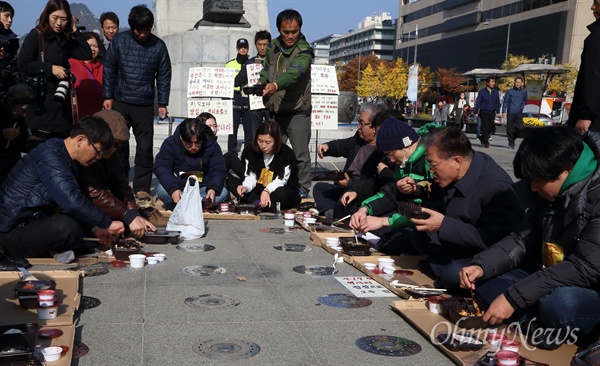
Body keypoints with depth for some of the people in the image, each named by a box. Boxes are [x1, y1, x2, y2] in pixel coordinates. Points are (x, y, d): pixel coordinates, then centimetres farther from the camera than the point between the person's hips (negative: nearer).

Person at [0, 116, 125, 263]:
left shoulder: (63, 157, 10)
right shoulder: (50, 155, -21)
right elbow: (71, 200, -34)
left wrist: (94, 228, 5)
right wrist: (107, 223, -24)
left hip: (34, 222, 10)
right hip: (12, 232, -10)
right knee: (67, 226, -34)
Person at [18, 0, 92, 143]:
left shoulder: (66, 39, 13)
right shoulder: (36, 35, -3)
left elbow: (86, 55, 0)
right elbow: (23, 65, -9)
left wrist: (74, 30, 1)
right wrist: (50, 68, -14)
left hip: (62, 102, 5)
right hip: (42, 102, -5)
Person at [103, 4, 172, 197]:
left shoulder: (158, 45, -3)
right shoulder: (119, 41, -2)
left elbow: (164, 76, 3)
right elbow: (109, 70, 4)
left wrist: (162, 103, 0)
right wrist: (108, 96, 1)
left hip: (145, 105, -1)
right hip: (120, 102, 1)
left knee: (145, 147, -1)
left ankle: (142, 187, 6)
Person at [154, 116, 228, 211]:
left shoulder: (212, 146, -6)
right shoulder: (170, 144, -10)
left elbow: (218, 170, -10)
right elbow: (161, 168, -17)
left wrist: (213, 188, -32)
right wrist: (173, 188, -36)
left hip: (203, 189, 2)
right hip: (178, 187, -2)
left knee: (223, 192, -27)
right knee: (161, 190, -32)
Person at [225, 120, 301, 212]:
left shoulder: (287, 154, -15)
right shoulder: (249, 151, -4)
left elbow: (280, 180, -19)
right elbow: (250, 176, -6)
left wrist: (267, 191, -39)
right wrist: (246, 187, -30)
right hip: (256, 191, 5)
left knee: (282, 194, -40)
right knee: (228, 179, -14)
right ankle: (256, 202, -30)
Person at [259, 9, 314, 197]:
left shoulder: (304, 51, -14)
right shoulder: (273, 46, 5)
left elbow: (294, 72, -33)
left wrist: (276, 84, -51)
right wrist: (261, 84, 1)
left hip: (297, 111, -5)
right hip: (274, 111, 5)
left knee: (301, 153, 0)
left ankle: (303, 189, 14)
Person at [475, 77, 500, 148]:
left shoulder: (495, 91, 5)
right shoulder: (482, 91, -5)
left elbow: (497, 102, 12)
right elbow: (478, 102, -2)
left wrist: (498, 112, 8)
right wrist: (476, 112, -6)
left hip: (492, 112, 4)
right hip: (484, 112, -4)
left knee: (491, 127, 4)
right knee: (486, 126, -9)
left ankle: (482, 136, 29)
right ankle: (486, 142, 1)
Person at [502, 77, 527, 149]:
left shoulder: (524, 91, 6)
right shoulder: (509, 91, -3)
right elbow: (505, 102, -1)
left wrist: (522, 106, 13)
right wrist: (503, 112, -7)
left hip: (519, 113, 2)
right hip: (511, 112, -2)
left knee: (520, 128, -8)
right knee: (510, 129, 0)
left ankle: (513, 138, 16)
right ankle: (511, 143, 12)